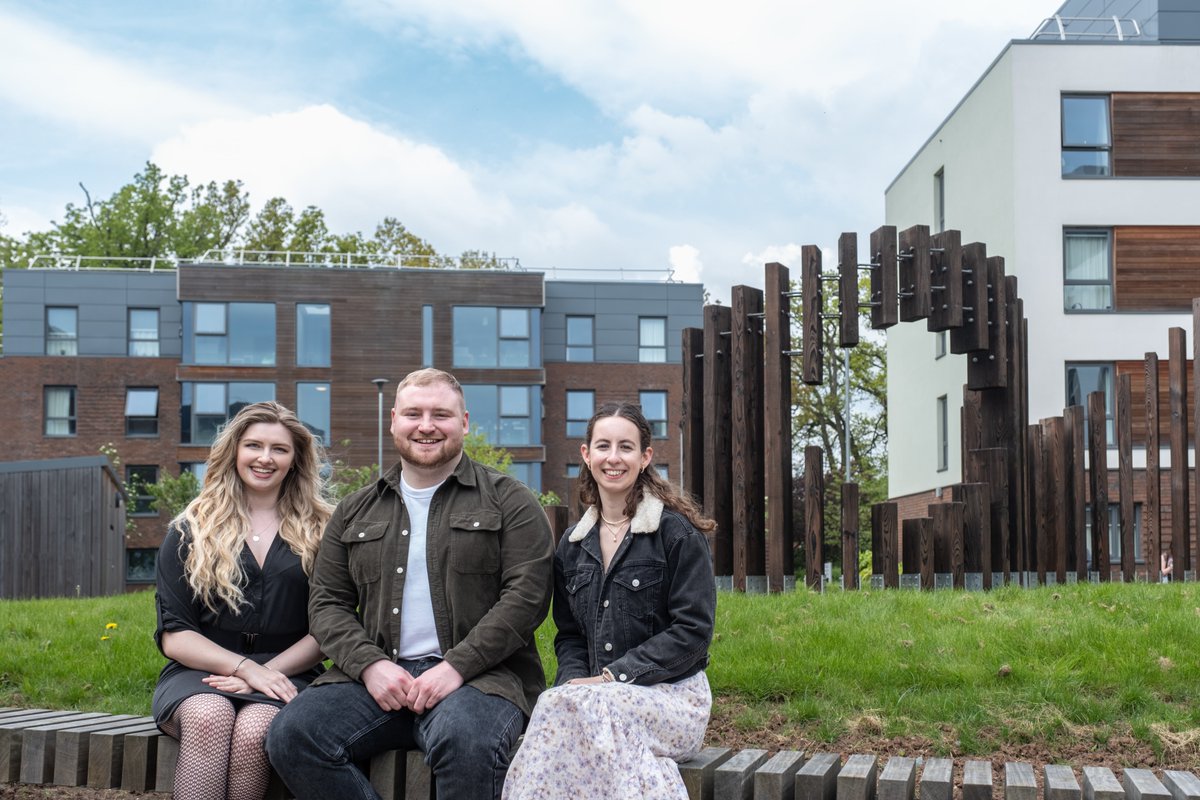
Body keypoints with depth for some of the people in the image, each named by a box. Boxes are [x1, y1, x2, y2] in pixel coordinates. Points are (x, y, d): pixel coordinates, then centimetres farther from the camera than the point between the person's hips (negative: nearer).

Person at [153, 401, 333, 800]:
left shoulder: (320, 532, 11)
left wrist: (268, 672, -11)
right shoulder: (190, 531, 11)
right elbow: (173, 635, 5)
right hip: (200, 673, 1)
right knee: (208, 717, -35)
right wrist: (246, 668, -10)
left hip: (284, 674, 0)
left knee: (253, 729, -35)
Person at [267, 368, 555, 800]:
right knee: (291, 733, -22)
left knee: (465, 740, -38)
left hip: (478, 673, -4)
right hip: (377, 678, 4)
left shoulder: (508, 500, 7)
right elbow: (328, 603, 14)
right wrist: (370, 664, -5)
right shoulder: (356, 511, 19)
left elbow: (526, 595, -4)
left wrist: (457, 667, -14)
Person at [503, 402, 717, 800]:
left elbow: (693, 632, -8)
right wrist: (575, 679, -7)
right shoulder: (572, 545, 16)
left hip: (670, 694, -4)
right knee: (562, 703, -33)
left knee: (563, 707, -34)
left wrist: (614, 676, -15)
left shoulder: (678, 532, -2)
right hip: (596, 695, 4)